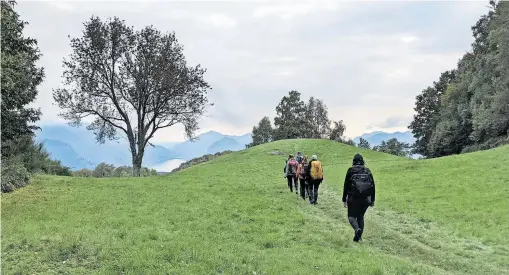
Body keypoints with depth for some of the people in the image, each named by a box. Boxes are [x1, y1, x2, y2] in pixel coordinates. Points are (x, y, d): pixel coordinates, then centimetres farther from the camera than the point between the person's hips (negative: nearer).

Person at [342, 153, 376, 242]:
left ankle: (357, 229, -20)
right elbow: (373, 186, 8)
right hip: (366, 199, 3)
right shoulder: (368, 171, 7)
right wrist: (372, 200, 13)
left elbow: (346, 186, -3)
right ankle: (359, 236, 15)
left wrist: (344, 199, 2)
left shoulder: (351, 170, -2)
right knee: (361, 217, 18)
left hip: (353, 198, -3)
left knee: (352, 216, 8)